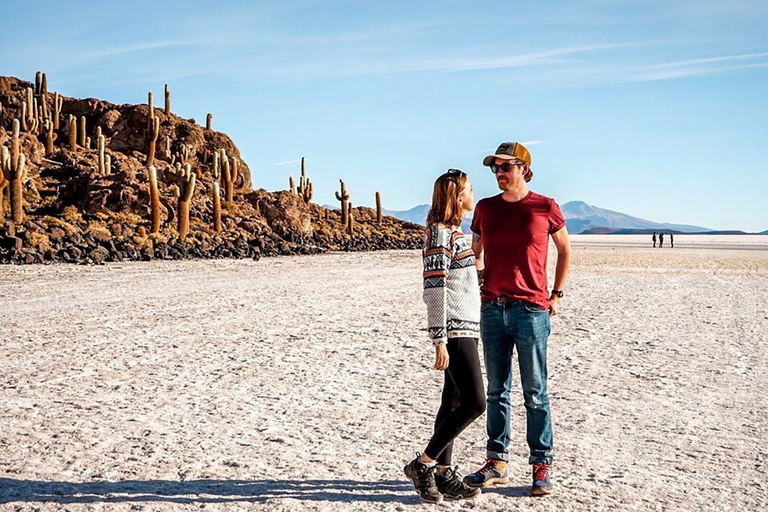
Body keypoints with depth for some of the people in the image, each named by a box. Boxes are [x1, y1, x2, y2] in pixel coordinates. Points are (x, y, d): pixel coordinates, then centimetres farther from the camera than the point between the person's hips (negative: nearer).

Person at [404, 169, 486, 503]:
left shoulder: (457, 233, 17)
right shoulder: (439, 233, -12)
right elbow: (434, 290, -17)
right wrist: (440, 341, -20)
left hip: (466, 328, 9)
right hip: (454, 329, -9)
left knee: (454, 403, 11)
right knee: (475, 403, -11)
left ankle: (442, 472, 18)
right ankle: (422, 464, -2)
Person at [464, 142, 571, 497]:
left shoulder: (545, 208, 0)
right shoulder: (485, 209, 10)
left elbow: (565, 249, 13)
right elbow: (475, 252, 22)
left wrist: (557, 294, 9)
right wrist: (479, 288, 8)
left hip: (531, 309, -4)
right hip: (492, 308, 4)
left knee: (535, 393, 0)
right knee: (496, 391, 9)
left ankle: (541, 466, 8)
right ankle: (497, 463, 17)